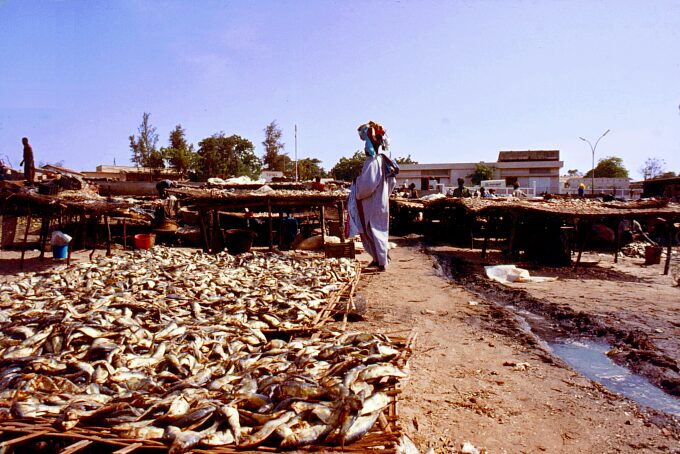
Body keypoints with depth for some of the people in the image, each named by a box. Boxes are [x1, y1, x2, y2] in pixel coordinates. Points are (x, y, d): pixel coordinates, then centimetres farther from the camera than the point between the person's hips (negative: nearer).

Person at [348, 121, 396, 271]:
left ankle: (381, 262, 8)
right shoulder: (383, 160, 8)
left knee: (372, 232, 1)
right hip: (381, 202, 9)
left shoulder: (371, 162, -19)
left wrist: (356, 182, -9)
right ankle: (379, 258, 26)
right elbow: (392, 182, 16)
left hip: (372, 205, -9)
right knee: (379, 231, 17)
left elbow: (367, 185, -27)